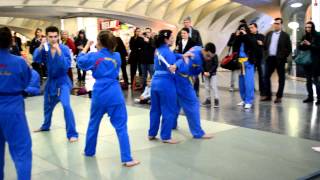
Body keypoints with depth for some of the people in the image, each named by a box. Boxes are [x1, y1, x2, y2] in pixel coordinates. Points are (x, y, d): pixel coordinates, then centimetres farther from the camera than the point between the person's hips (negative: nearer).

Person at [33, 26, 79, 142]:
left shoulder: (64, 49, -17)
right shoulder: (45, 48, -6)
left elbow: (66, 66, -27)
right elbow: (36, 59, -20)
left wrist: (59, 51, -36)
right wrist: (41, 46, -34)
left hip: (62, 81, -5)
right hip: (50, 81, 5)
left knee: (66, 105, -24)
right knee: (48, 106, 23)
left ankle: (72, 134, -16)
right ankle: (46, 126, 51)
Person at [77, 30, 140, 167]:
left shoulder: (93, 56, -2)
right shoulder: (117, 56, 4)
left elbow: (80, 60, 18)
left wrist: (87, 46, 27)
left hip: (99, 94, 0)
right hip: (115, 94, 0)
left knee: (93, 123, 21)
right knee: (121, 127, -2)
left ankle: (89, 151, 37)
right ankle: (127, 159, -5)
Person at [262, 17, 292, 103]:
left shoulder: (285, 35, -2)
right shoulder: (269, 34, 12)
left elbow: (289, 48, -3)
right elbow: (265, 45, 14)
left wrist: (283, 57, -7)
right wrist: (266, 53, 0)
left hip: (279, 59, -4)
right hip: (270, 58, 4)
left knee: (281, 78, 2)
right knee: (267, 77, 5)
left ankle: (279, 96, 8)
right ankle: (268, 95, 15)